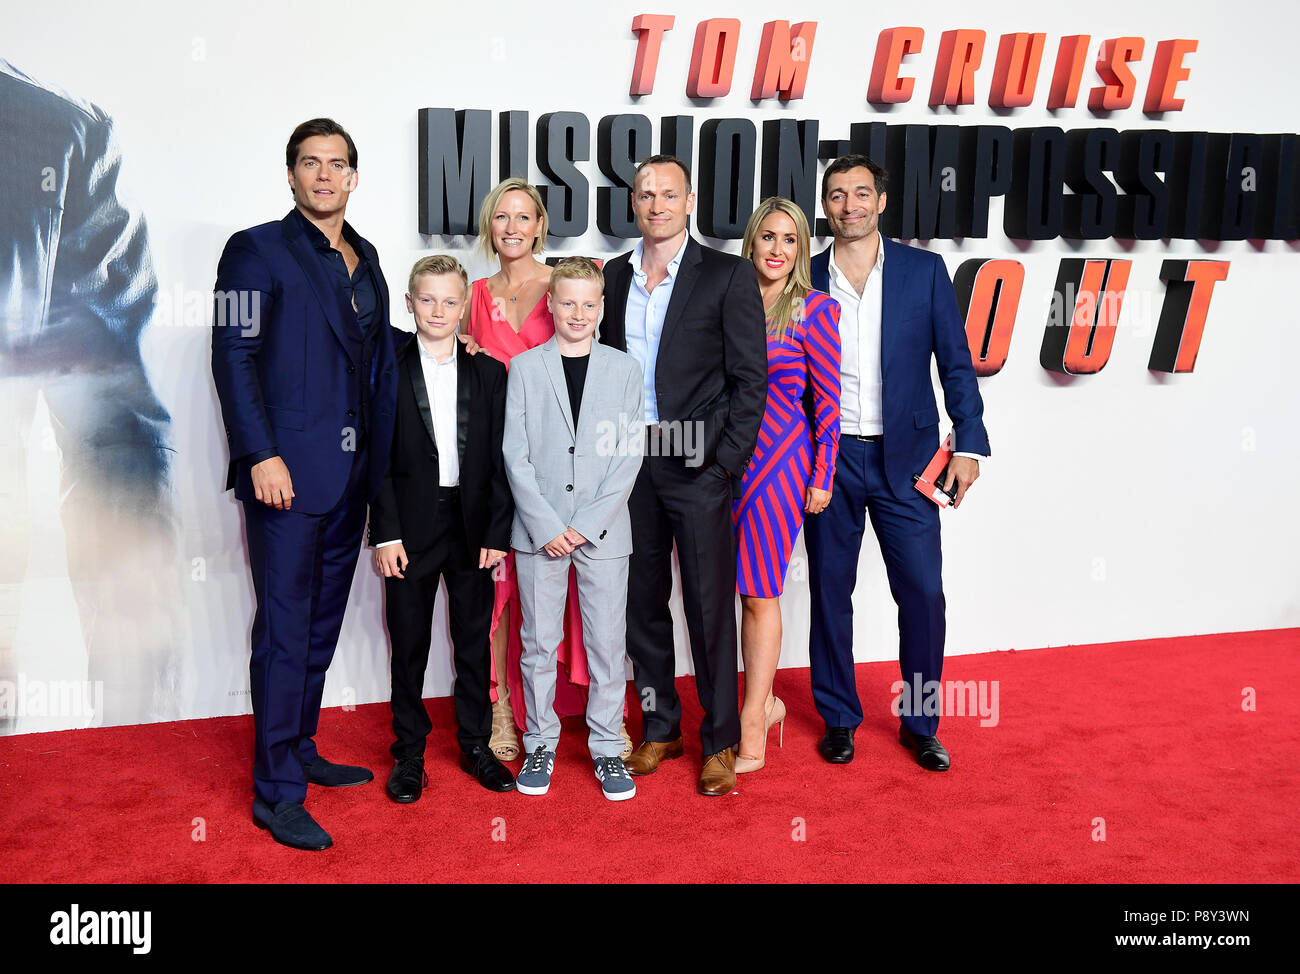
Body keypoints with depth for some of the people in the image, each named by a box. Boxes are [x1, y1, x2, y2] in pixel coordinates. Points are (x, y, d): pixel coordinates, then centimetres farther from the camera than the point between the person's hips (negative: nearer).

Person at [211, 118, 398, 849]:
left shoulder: (364, 258, 16)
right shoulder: (256, 250, -2)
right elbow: (234, 358, -10)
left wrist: (382, 456, 9)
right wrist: (261, 454, -18)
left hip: (351, 473, 7)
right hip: (287, 472, -6)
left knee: (322, 623, 14)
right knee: (285, 630, -2)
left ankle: (300, 751, 29)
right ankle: (277, 793, 7)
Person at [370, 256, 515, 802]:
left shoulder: (490, 373, 4)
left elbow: (500, 459, 3)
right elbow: (377, 459, -3)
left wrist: (497, 532, -3)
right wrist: (386, 534, -9)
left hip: (473, 525, 2)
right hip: (411, 526, -1)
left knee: (474, 642, 11)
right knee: (409, 645, 7)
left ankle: (476, 745, 26)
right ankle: (409, 753, 22)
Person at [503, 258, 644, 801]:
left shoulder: (624, 369, 6)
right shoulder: (525, 367, 5)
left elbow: (630, 455, 0)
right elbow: (516, 455, 0)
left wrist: (587, 524, -9)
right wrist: (546, 525, -10)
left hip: (602, 530, 0)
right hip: (539, 528, 0)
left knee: (607, 644, 4)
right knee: (539, 643, 7)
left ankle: (606, 746, 18)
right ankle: (541, 742, 22)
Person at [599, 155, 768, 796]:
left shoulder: (727, 275, -3)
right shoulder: (614, 276, 11)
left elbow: (751, 378, -4)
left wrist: (726, 461, -10)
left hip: (697, 463, -4)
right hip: (629, 460, 5)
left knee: (710, 605, 2)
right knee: (642, 600, 11)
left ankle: (720, 742, 16)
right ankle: (660, 727, 27)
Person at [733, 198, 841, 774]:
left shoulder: (814, 309, -5)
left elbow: (828, 400, -4)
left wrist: (822, 476, -6)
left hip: (780, 459, -4)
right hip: (731, 459, 4)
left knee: (760, 593, -1)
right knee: (749, 591, 9)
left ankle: (751, 730, 8)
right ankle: (766, 702, 26)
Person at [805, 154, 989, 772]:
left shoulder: (924, 270, 4)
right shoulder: (805, 279, 5)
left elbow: (956, 363, 4)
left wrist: (969, 443, -3)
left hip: (905, 459, 0)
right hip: (827, 459, 1)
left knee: (923, 594, 1)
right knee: (830, 593, 8)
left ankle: (921, 725, 18)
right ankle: (839, 720, 23)